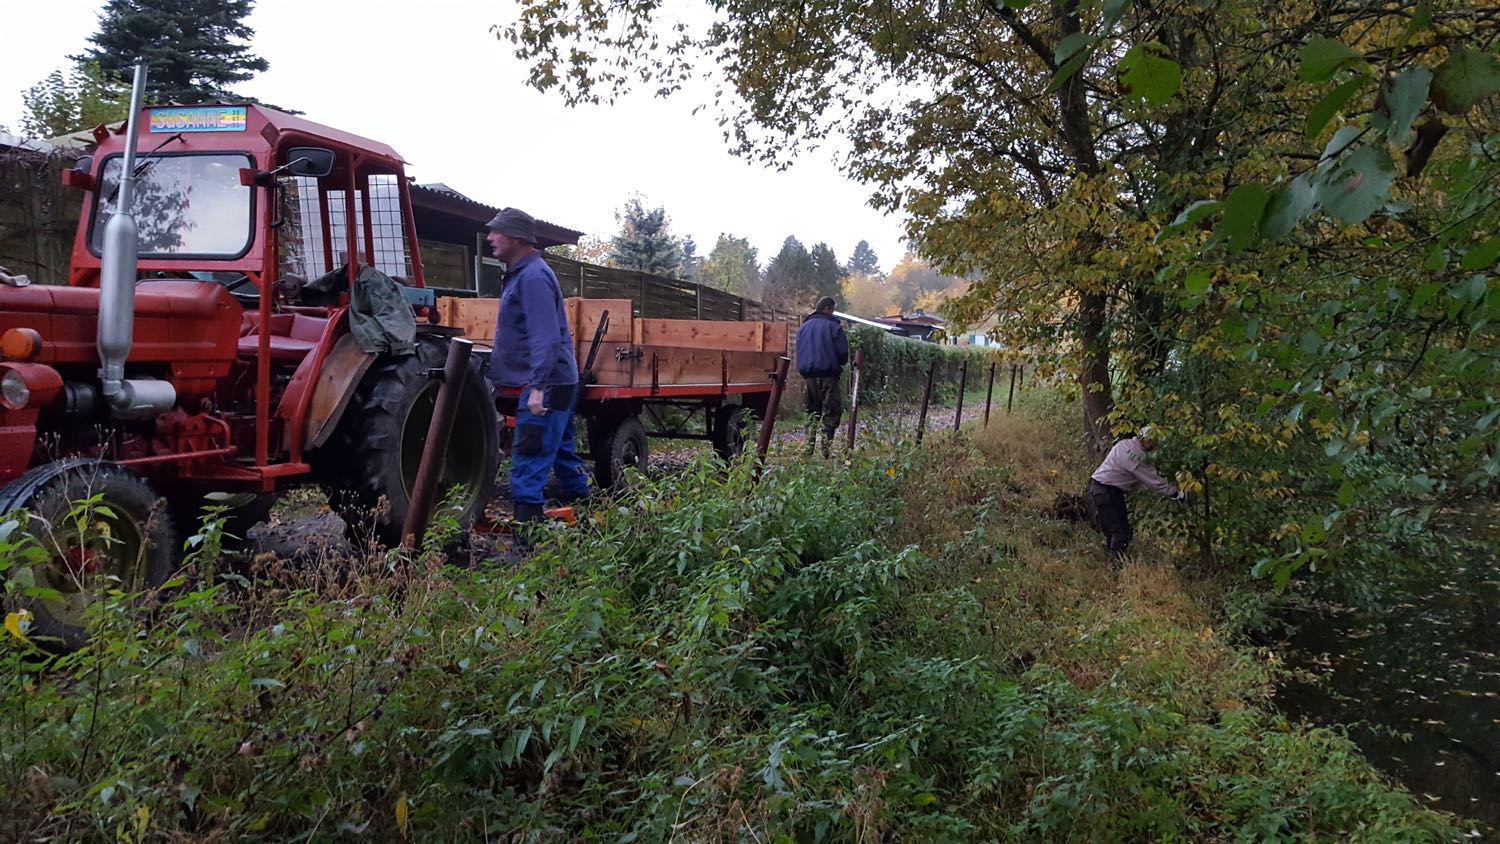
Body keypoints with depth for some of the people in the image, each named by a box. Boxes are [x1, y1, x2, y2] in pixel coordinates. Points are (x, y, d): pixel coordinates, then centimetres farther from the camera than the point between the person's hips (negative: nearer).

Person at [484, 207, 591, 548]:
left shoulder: (533, 277, -15)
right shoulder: (520, 274, 17)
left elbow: (546, 338, -24)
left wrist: (538, 386, -30)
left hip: (546, 384, -11)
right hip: (557, 383, 11)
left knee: (528, 466, -10)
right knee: (564, 457, 17)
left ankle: (526, 542, -8)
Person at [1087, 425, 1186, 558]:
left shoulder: (1126, 444, 8)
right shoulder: (1134, 455, -22)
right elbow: (1154, 481, -17)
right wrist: (1178, 494, -9)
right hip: (1106, 491, -10)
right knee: (1121, 532, -7)